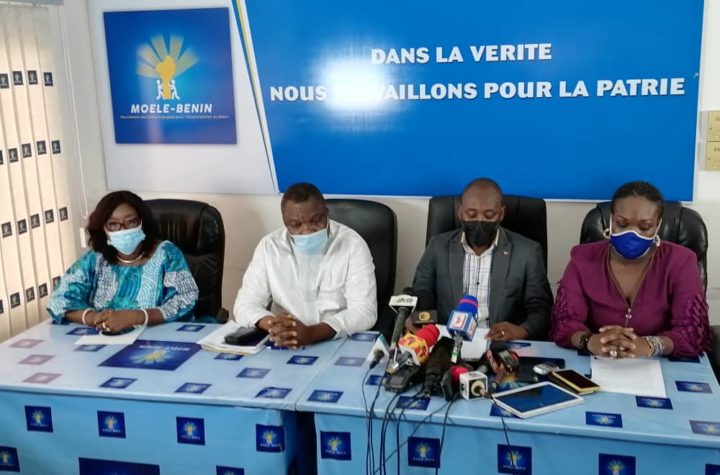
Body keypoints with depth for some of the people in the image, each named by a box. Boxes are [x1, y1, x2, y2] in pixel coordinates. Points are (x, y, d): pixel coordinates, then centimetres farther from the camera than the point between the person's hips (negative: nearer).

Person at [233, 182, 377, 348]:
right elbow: (246, 304, -1)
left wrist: (311, 333, -29)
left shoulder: (352, 245, -7)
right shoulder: (269, 246, 1)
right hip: (285, 346, 1)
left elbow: (365, 310, -15)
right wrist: (273, 325, -24)